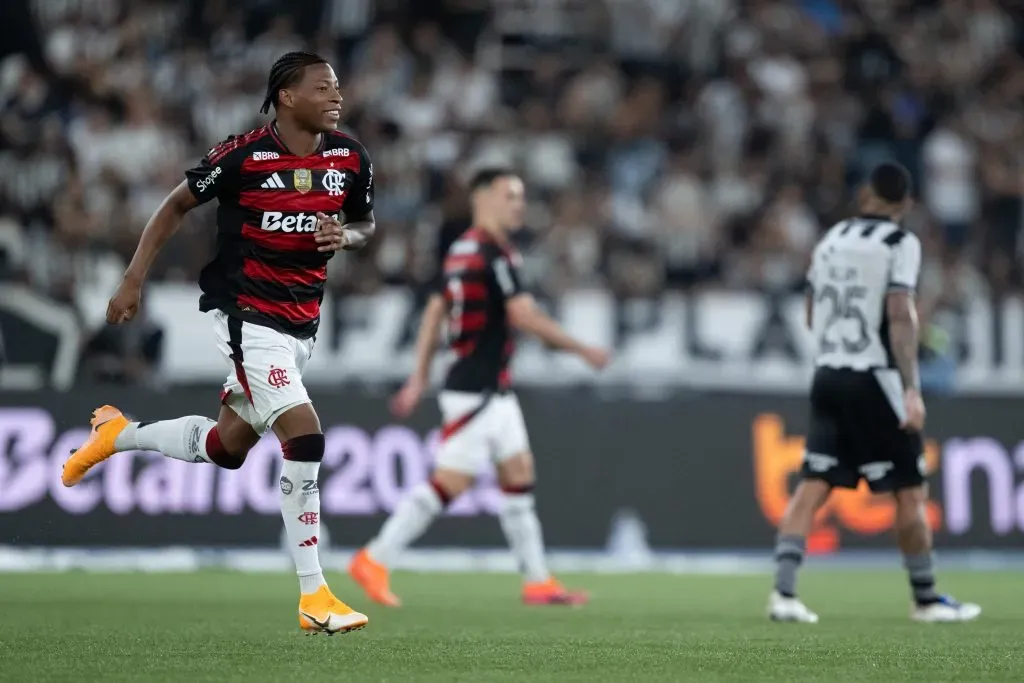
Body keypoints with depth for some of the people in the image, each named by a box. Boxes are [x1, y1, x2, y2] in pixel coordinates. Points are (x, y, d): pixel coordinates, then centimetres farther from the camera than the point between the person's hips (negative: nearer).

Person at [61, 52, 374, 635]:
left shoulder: (351, 159, -1)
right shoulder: (244, 156, -15)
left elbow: (366, 223, 16)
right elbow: (178, 205, -2)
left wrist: (346, 235, -9)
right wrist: (133, 281, -3)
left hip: (302, 320, 7)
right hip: (246, 314, -7)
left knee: (228, 446, 16)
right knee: (304, 435, -19)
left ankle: (118, 434, 42)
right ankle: (314, 597, -15)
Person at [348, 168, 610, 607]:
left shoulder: (461, 250, 13)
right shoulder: (494, 254, -16)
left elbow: (434, 313, 15)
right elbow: (524, 317, -20)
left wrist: (419, 379, 18)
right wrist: (583, 350, -10)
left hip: (494, 391, 10)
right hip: (477, 389, -10)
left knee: (519, 473, 12)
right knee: (451, 481, -9)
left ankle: (538, 581, 15)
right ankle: (374, 561, -5)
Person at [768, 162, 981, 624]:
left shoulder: (832, 239, 12)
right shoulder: (900, 244, -6)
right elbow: (900, 316, -17)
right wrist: (911, 389, -20)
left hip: (827, 375, 6)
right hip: (873, 378, -6)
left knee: (812, 487, 0)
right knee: (910, 492, 5)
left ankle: (784, 591, -11)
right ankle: (926, 599, 12)